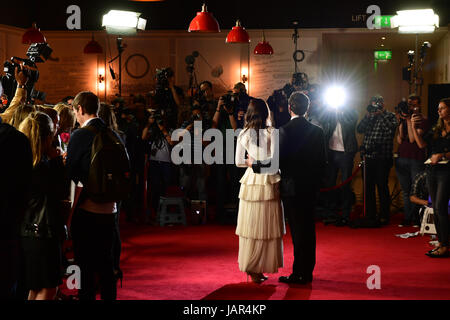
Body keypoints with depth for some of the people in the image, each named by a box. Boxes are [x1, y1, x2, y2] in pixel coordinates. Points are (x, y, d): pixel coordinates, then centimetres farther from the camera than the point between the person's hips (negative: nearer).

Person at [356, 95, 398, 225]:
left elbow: (392, 128, -17)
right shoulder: (369, 117, 17)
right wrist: (368, 116, -5)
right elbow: (359, 129, 5)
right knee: (369, 186, 9)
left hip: (382, 157, -5)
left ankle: (384, 216, 3)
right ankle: (370, 215, 17)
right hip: (369, 156, 5)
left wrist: (381, 114, -14)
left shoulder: (390, 116, 3)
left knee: (382, 186, -4)